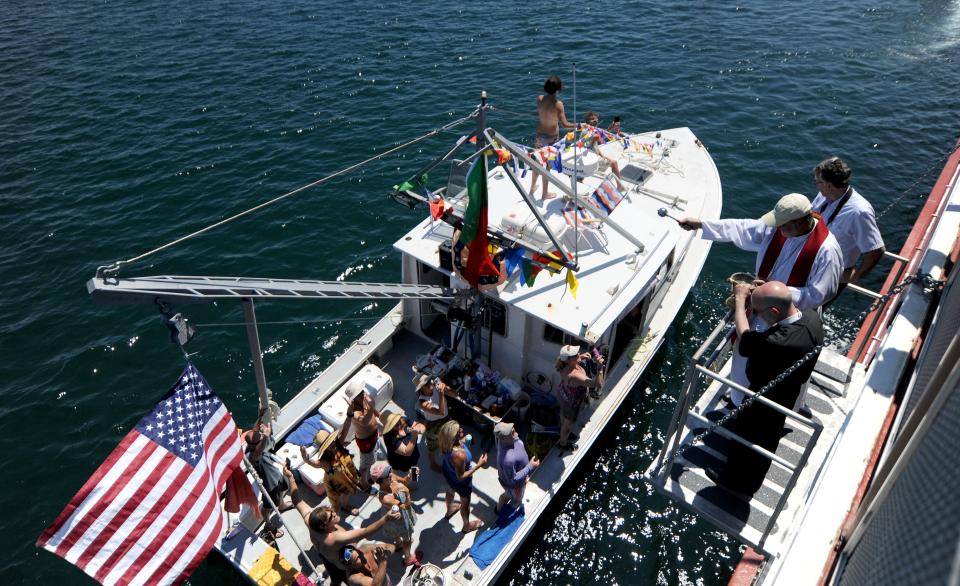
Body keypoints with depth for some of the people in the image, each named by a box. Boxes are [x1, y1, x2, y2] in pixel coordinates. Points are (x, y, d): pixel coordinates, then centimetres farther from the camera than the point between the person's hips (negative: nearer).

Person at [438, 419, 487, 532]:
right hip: (460, 481, -6)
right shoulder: (459, 455, -47)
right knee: (465, 503, 25)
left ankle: (449, 510, 69)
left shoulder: (446, 442, -27)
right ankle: (467, 525, 54)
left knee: (450, 490, 37)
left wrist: (462, 442, -6)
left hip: (448, 472, 6)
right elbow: (461, 477, -31)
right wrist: (479, 465, -31)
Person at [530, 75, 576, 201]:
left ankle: (533, 187, 40)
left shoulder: (539, 99, -8)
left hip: (539, 135, 5)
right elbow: (564, 124, -21)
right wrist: (577, 125, -7)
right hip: (551, 137, -5)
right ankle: (545, 193, 23)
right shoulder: (558, 104, -22)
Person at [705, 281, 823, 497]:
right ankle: (750, 480, 59)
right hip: (786, 393, 8)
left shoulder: (779, 343, -45)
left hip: (764, 402, -8)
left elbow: (744, 335, -26)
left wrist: (740, 299, -14)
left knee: (746, 440, 21)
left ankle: (738, 481, 49)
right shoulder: (812, 317, -23)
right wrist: (762, 294, -13)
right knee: (766, 437, 32)